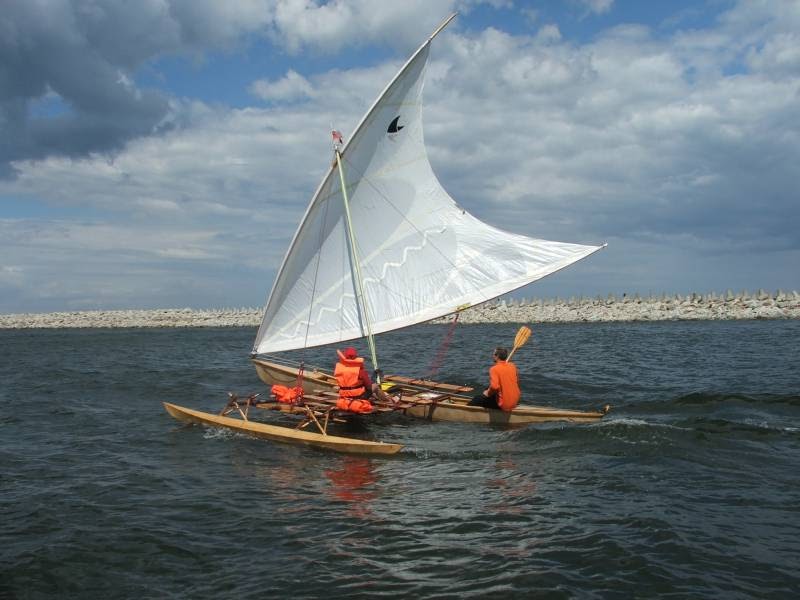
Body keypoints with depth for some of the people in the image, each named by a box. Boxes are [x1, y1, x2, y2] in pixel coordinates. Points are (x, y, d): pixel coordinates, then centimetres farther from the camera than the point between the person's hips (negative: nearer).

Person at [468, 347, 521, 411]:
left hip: (503, 404, -7)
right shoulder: (513, 366, 1)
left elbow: (494, 387, -32)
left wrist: (488, 394, -12)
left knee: (478, 399, 11)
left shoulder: (494, 369, -18)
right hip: (515, 401, 7)